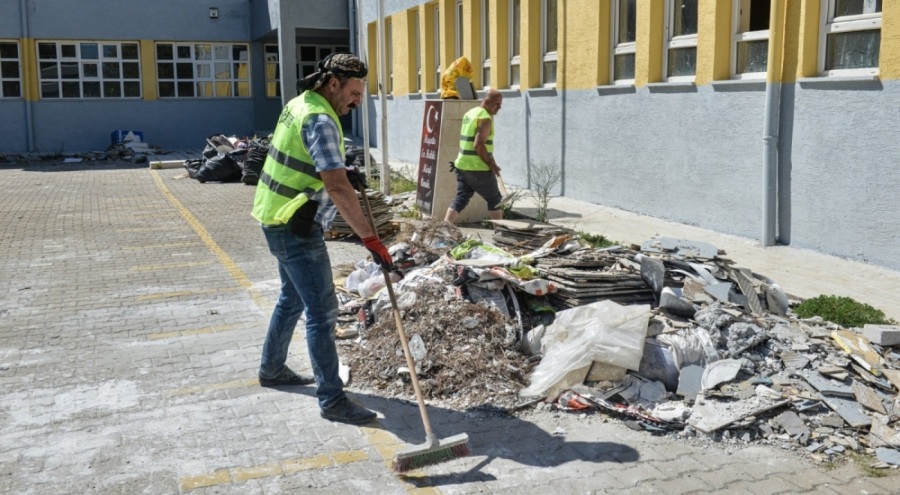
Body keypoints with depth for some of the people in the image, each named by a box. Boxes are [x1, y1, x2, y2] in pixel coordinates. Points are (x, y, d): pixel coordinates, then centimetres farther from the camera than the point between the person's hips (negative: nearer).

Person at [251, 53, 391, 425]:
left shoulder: (300, 104, 10)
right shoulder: (320, 120, -21)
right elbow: (337, 188, -30)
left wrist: (341, 172, 13)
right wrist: (370, 239, -30)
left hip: (280, 221, 10)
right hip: (295, 228, -10)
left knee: (293, 298, 23)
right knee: (322, 310, -8)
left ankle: (271, 369, 38)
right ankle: (332, 401, -3)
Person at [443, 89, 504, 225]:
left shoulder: (469, 113, 14)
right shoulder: (485, 118, -14)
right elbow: (478, 145, -23)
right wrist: (491, 164, -15)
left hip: (462, 165, 8)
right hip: (478, 168, -8)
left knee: (461, 198, 10)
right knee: (494, 200, 8)